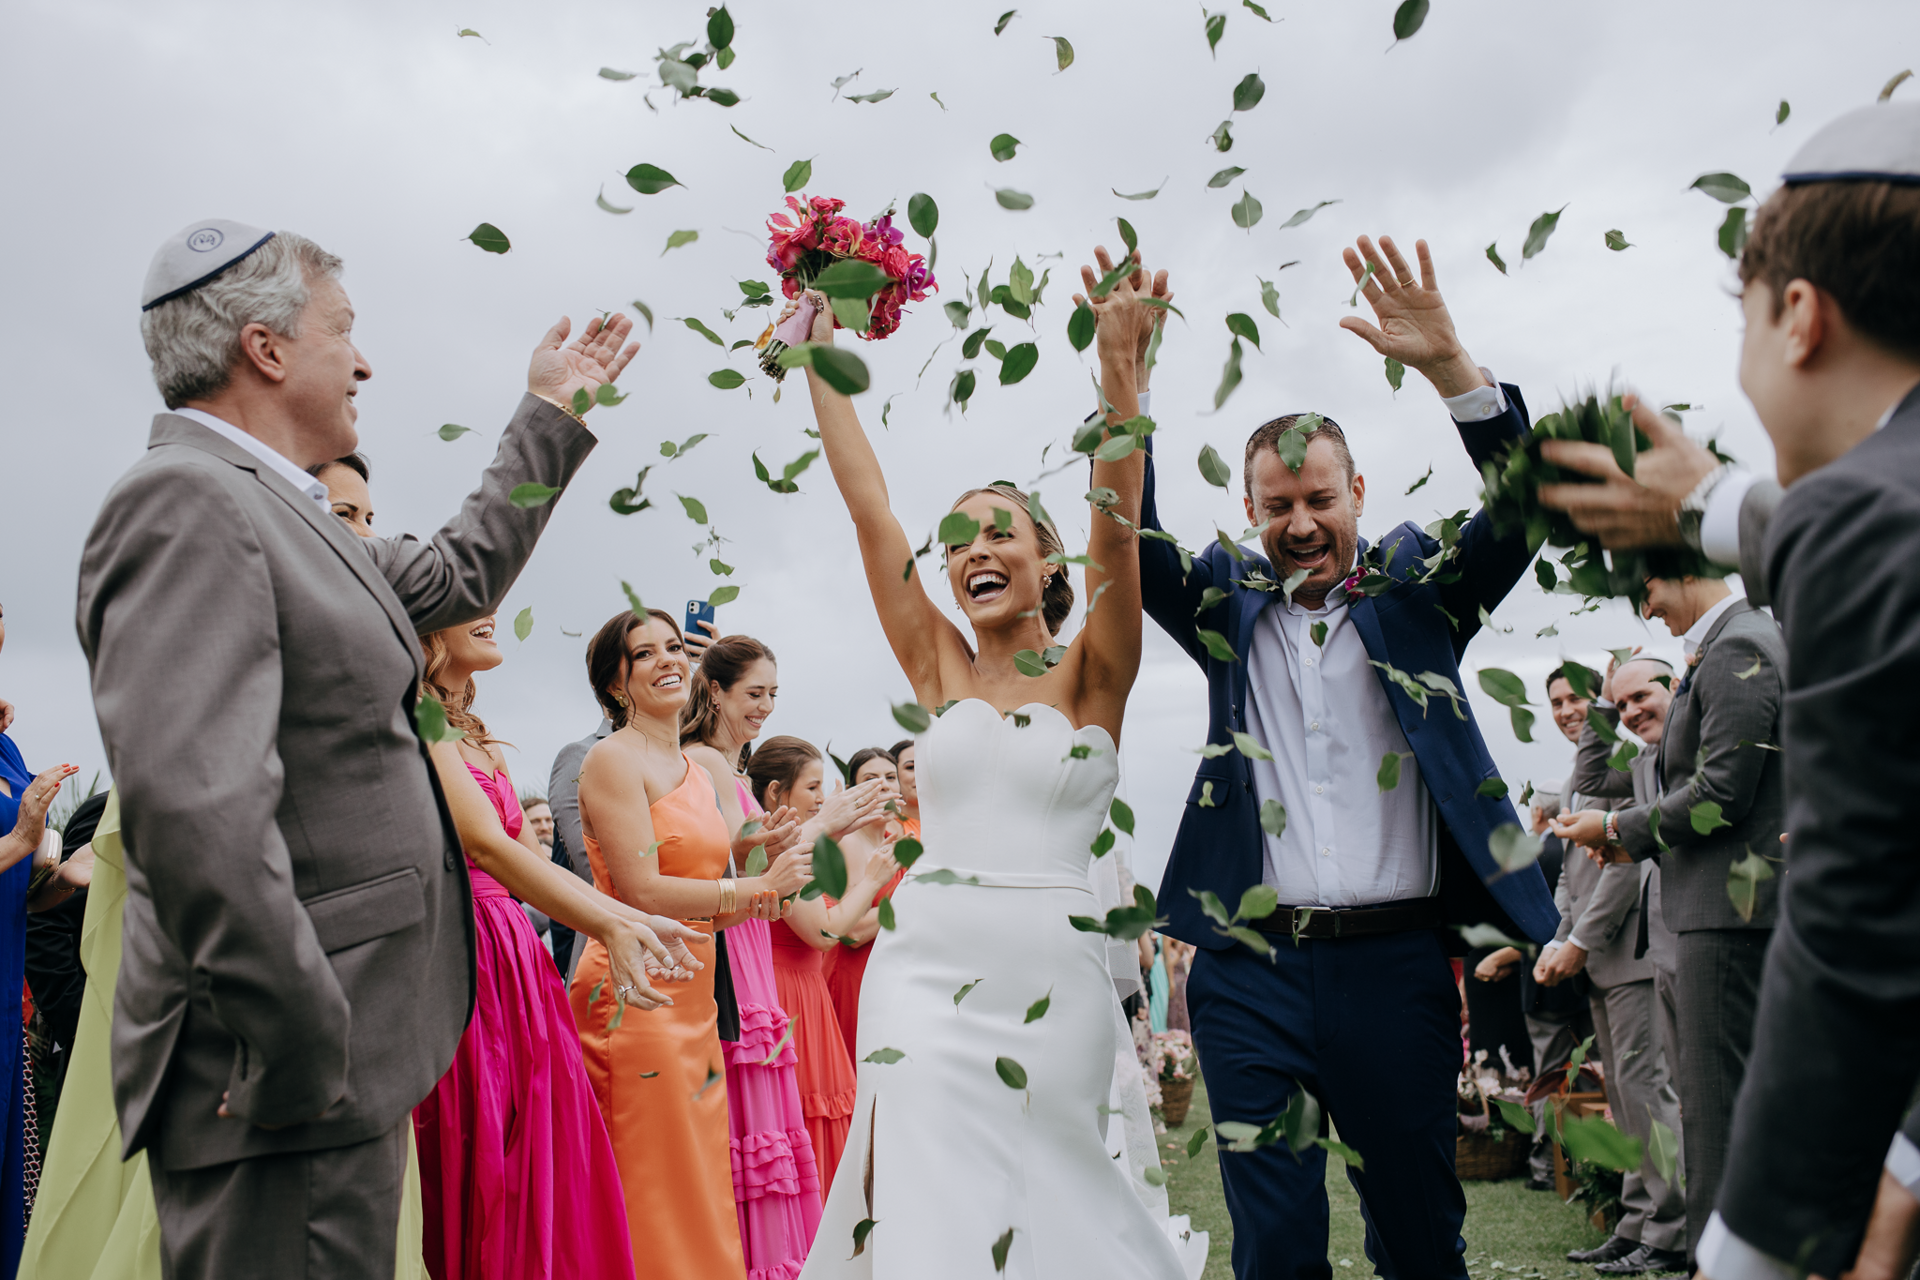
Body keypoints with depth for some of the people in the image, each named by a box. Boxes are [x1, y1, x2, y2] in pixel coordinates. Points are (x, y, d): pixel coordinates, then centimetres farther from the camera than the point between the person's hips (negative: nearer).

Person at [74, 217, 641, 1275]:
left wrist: (551, 411, 36)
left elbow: (460, 576, 31)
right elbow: (190, 806, -27)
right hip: (295, 1075, -10)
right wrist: (301, 1052, -23)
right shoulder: (185, 501, -16)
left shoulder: (279, 512, 16)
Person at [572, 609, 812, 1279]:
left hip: (693, 1003, 8)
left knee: (700, 1198, 11)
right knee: (649, 1210, -3)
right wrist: (757, 886, -10)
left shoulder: (696, 771, 17)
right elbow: (642, 892, -17)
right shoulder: (614, 758, -7)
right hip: (635, 995, -8)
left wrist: (751, 850, 4)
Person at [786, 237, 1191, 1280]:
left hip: (1049, 972, -1)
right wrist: (820, 357, 6)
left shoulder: (1090, 676, 2)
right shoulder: (940, 672, 9)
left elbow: (1115, 527, -13)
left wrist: (1119, 367, -24)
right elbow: (868, 508, 7)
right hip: (925, 965, 2)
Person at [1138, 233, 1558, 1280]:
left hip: (1394, 959, 0)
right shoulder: (1227, 605, 9)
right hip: (1250, 967, 0)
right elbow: (1131, 542, -5)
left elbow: (1517, 515, -8)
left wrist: (1450, 367, -24)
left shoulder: (1414, 585, 7)